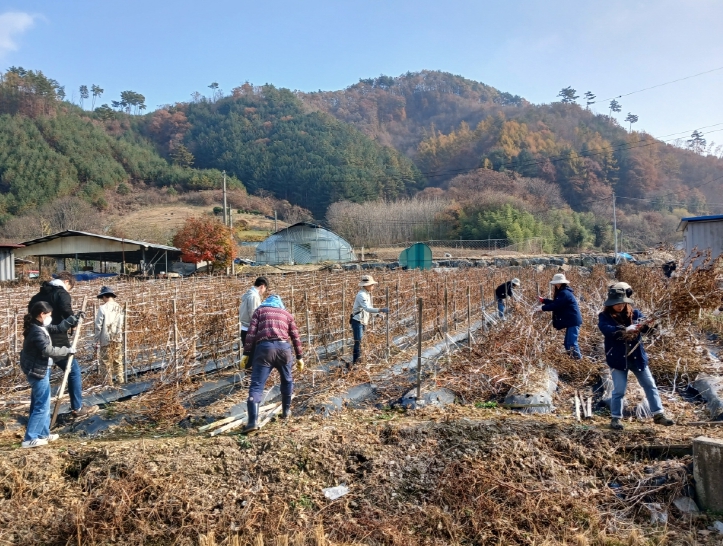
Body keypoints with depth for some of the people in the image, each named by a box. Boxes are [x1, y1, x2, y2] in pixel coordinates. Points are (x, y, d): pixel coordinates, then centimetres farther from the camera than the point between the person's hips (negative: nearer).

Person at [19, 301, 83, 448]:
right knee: (42, 406, -4)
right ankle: (30, 439, 0)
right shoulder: (37, 331, -23)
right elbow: (48, 350, -27)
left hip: (38, 370, 11)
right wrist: (68, 350, -17)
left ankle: (43, 434, 28)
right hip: (38, 371, -11)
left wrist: (74, 318, 15)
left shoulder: (41, 327, 7)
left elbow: (58, 328, 19)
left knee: (39, 404, 17)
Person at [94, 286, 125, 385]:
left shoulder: (103, 307, -12)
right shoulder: (119, 307, 3)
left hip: (106, 339, -5)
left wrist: (96, 340, -2)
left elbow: (98, 325, -9)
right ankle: (120, 380, 18)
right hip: (118, 338, 5)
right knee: (118, 361, 15)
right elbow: (121, 324, 7)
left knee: (107, 362, 5)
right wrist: (118, 334, 15)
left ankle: (109, 382, 10)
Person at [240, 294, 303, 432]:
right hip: (283, 347, 2)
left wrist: (246, 353, 4)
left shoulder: (260, 310, 20)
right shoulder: (287, 314, 25)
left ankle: (252, 421, -14)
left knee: (256, 385, -3)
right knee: (287, 380, 25)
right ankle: (286, 411, 35)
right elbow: (295, 337, 20)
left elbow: (251, 333, 6)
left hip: (264, 348, -2)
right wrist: (300, 357, 24)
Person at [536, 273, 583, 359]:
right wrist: (543, 300, 17)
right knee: (568, 343, 14)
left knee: (571, 343, -13)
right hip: (571, 321, 11)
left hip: (573, 321, -11)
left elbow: (555, 306, -20)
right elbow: (555, 303, 22)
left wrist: (543, 308, -11)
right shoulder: (563, 292, 15)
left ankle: (579, 360, -10)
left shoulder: (564, 293, -18)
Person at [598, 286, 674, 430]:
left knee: (650, 385, 10)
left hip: (637, 357, 4)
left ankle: (658, 414, 23)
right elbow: (606, 329, -26)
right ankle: (615, 418, 14)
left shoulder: (634, 313, 3)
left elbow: (647, 324, -10)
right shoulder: (604, 317, -7)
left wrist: (644, 325, -35)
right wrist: (625, 329, -41)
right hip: (618, 359, -4)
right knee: (619, 390, 0)